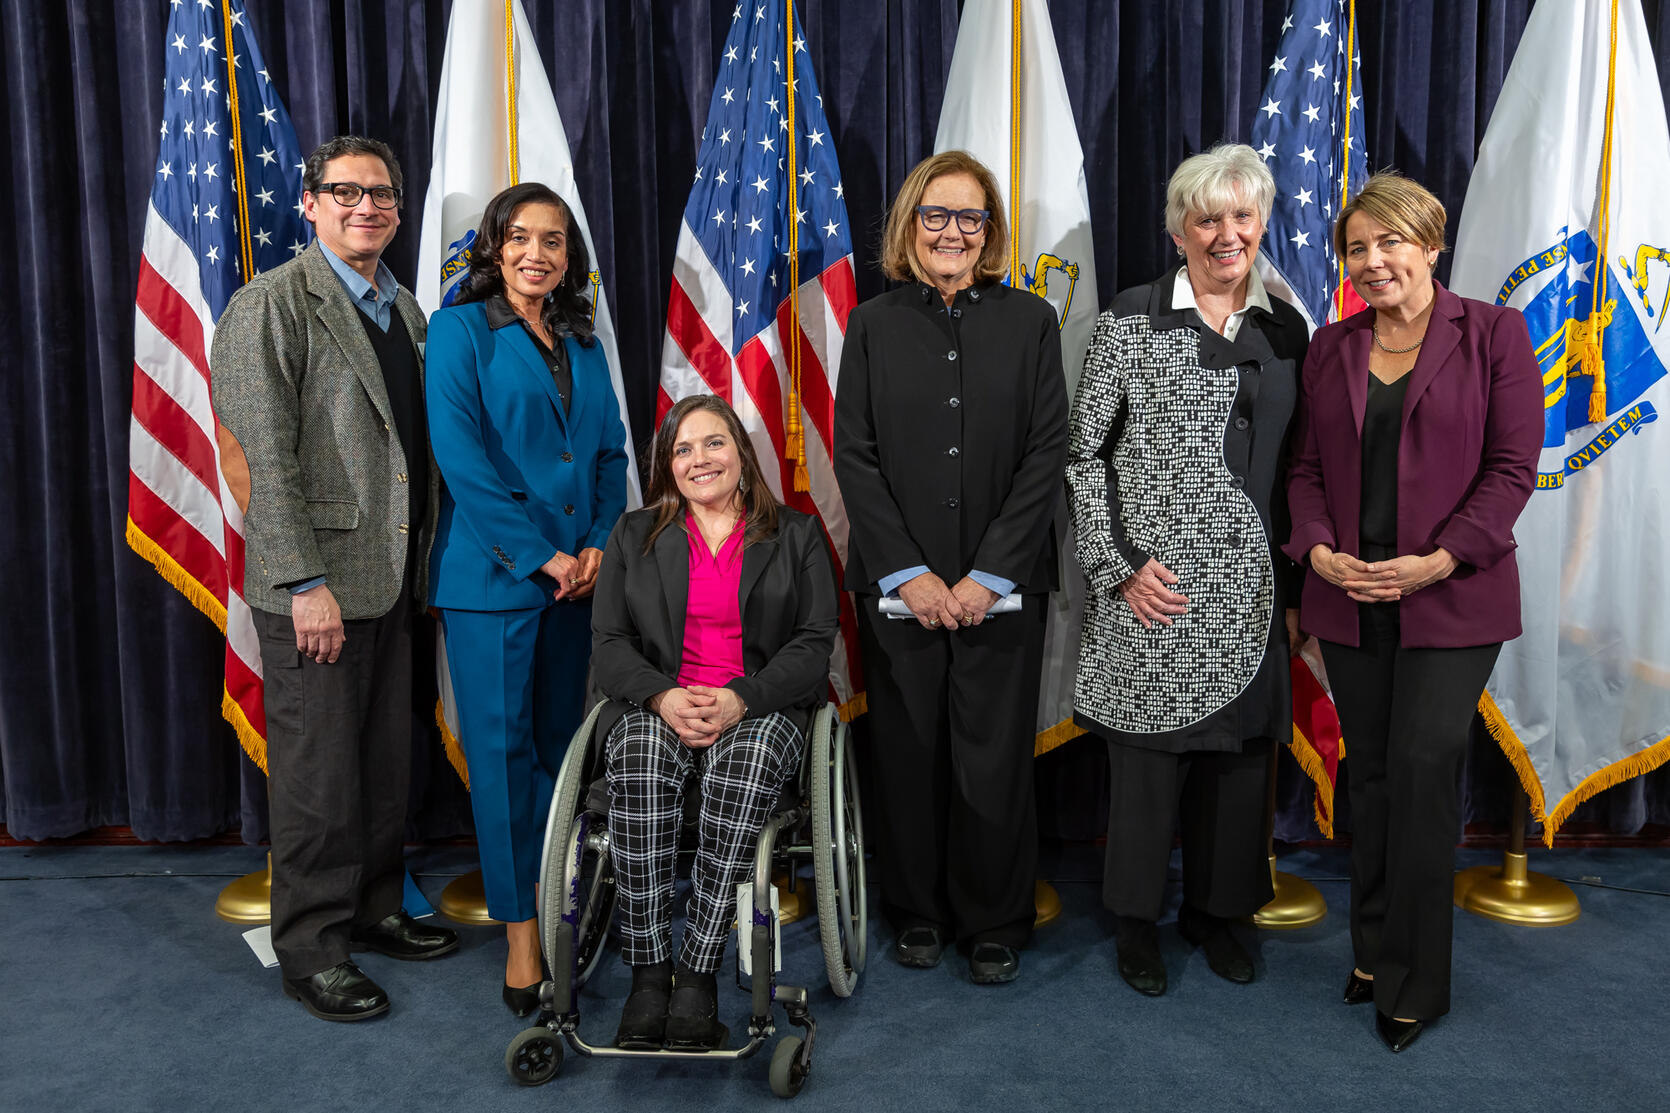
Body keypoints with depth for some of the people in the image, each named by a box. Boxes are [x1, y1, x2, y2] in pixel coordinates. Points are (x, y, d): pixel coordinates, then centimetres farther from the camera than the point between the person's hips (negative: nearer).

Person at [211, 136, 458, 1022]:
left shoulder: (404, 308, 14)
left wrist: (423, 564, 10)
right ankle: (311, 948, 17)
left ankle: (374, 907, 32)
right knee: (317, 774, 2)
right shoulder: (272, 304, -8)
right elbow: (269, 458, -14)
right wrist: (306, 585, -18)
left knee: (387, 760, 15)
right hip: (316, 585, -7)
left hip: (392, 580, 7)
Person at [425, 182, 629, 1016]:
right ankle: (521, 934, 3)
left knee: (558, 741, 10)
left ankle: (554, 900, 21)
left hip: (577, 572, 5)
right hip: (493, 572, -5)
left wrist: (600, 542, -2)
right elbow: (459, 453, -11)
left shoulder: (582, 344, 16)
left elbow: (611, 451, 15)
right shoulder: (460, 329, 0)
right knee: (503, 746, -3)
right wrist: (539, 554, -14)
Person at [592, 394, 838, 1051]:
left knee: (749, 756, -36)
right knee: (641, 750, -34)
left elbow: (815, 642, 2)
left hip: (763, 707, -1)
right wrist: (663, 697, -13)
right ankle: (647, 973, -30)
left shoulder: (796, 536, 12)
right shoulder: (634, 535, 17)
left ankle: (697, 972, -30)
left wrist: (741, 699, -16)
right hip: (657, 705, 1)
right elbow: (608, 642, 8)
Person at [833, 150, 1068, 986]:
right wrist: (908, 574, -9)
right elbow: (854, 456, 0)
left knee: (995, 759, 4)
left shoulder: (1030, 321, 5)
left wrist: (989, 575, -9)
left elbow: (1045, 455, -1)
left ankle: (995, 924, 22)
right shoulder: (874, 325, 6)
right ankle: (917, 911, 27)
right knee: (907, 754, 8)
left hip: (1001, 587, 0)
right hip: (898, 585, 1)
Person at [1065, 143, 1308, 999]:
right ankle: (1137, 919, 25)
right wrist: (1120, 564, -11)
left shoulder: (1285, 329, 10)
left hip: (1253, 593, 4)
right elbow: (1084, 454, -4)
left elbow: (1297, 464, 14)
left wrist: (1296, 580, 9)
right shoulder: (1132, 321, -3)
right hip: (1154, 587, -4)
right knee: (1148, 757, 5)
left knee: (1239, 753, 12)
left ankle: (1216, 909, 32)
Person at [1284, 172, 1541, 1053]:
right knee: (1370, 774, 11)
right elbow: (1307, 466, 9)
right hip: (1349, 597, 4)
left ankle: (1414, 982, 10)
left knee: (1423, 774, -5)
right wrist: (1318, 549, -8)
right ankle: (1373, 950, 26)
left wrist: (1440, 559, -16)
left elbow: (1513, 466, -5)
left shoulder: (1493, 334, 0)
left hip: (1451, 598, -4)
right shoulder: (1330, 347, 11)